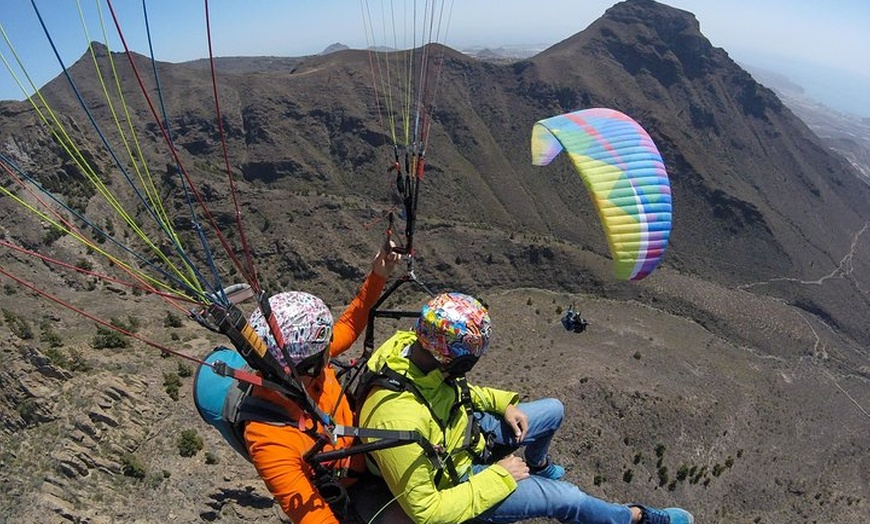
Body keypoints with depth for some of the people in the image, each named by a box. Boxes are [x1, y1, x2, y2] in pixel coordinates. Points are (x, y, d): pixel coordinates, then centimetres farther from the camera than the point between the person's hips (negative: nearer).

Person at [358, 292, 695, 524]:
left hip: (463, 429, 7)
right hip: (453, 482, -6)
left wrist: (504, 403, -7)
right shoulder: (400, 420, -43)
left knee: (553, 411, 14)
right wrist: (498, 478, -21)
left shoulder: (410, 346, -21)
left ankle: (537, 464, 48)